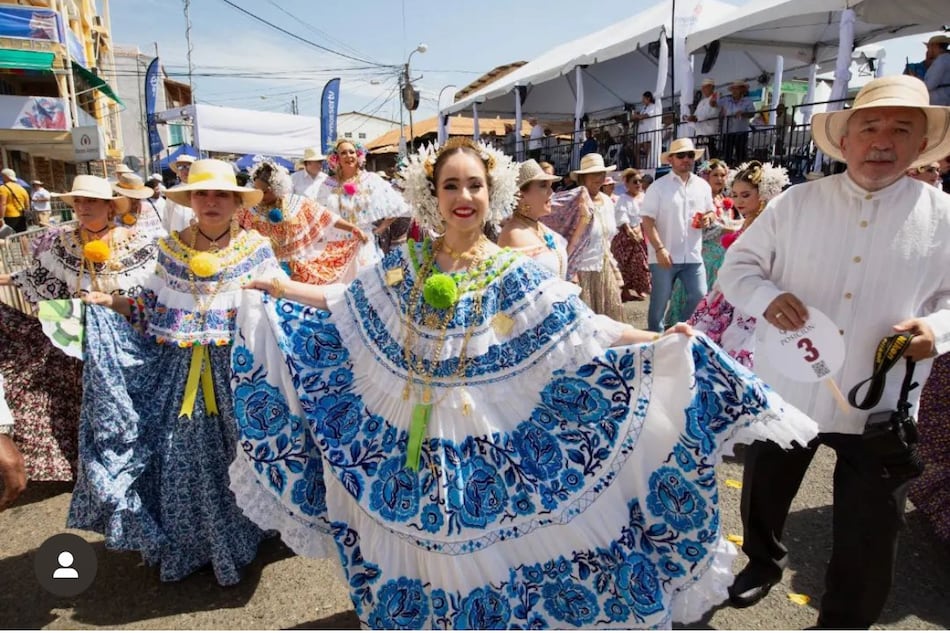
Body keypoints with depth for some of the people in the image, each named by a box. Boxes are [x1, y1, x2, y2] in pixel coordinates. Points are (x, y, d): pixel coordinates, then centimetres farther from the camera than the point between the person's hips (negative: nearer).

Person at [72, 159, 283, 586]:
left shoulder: (256, 248, -1)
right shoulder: (170, 248, 6)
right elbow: (154, 311, 12)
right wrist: (111, 303, 1)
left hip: (239, 371, -2)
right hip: (179, 373, 3)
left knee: (236, 454, 8)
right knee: (179, 458, 7)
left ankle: (236, 539, 31)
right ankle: (188, 544, 29)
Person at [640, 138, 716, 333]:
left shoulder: (703, 185, 10)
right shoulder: (658, 187, -4)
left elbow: (711, 211, 22)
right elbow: (647, 220, -9)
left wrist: (708, 218, -4)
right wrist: (659, 249, -19)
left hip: (693, 256, 4)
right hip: (665, 255, -4)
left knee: (700, 298, 4)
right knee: (659, 302, 6)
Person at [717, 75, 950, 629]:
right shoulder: (796, 203, -2)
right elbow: (738, 265, 0)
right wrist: (766, 296, -21)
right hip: (786, 391, 1)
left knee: (870, 535, 12)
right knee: (763, 494, 21)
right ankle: (764, 562, 52)